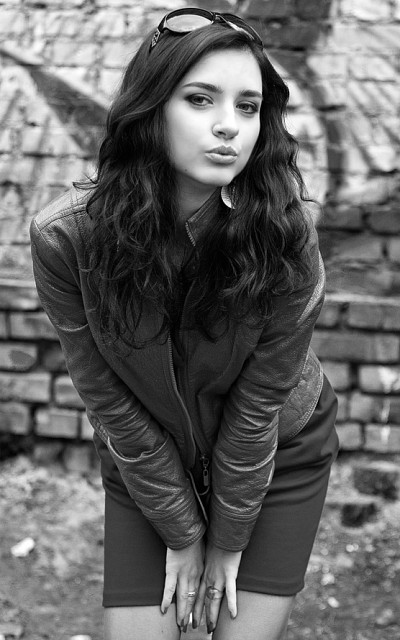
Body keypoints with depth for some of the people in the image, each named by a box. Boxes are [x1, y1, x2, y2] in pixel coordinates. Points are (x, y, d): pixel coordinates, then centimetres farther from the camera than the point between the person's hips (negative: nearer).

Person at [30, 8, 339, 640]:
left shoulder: (285, 234, -27)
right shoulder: (65, 236, -26)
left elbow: (257, 404, -18)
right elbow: (111, 402, -16)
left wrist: (228, 540, -9)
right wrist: (181, 532, -9)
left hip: (279, 458, 0)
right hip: (146, 465, 1)